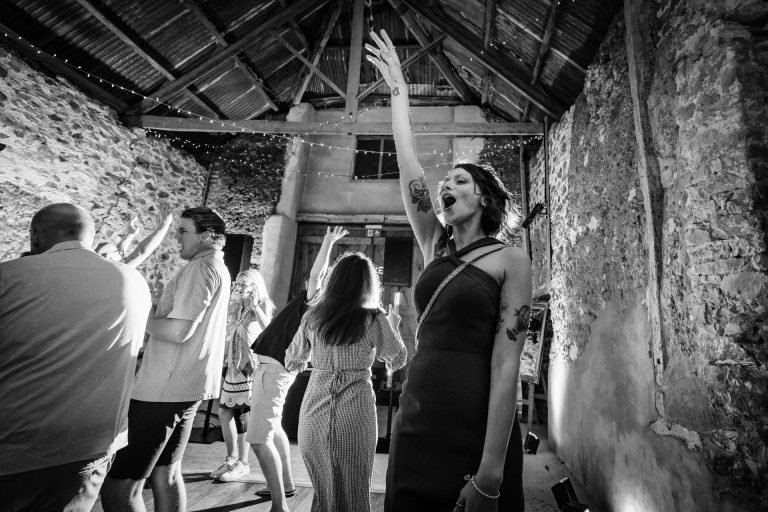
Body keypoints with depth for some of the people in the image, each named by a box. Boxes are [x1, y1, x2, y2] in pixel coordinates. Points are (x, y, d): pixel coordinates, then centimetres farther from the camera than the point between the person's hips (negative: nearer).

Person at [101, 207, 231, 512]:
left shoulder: (202, 267, -15)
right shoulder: (219, 268, 15)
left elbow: (178, 331, -22)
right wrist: (149, 313, 8)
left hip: (165, 389, -10)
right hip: (186, 388, 10)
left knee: (119, 485, -1)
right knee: (165, 474, 20)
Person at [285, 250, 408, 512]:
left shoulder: (313, 315, 1)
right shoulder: (372, 318, -8)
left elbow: (292, 363, 12)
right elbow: (398, 360, 6)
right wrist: (392, 326, 20)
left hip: (314, 413, 3)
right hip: (353, 415, -3)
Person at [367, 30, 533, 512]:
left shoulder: (511, 260, -6)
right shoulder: (436, 248, 8)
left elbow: (506, 363, -14)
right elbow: (410, 169, 6)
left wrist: (490, 472, -17)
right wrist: (399, 91, 12)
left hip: (474, 427, -5)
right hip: (416, 419, 5)